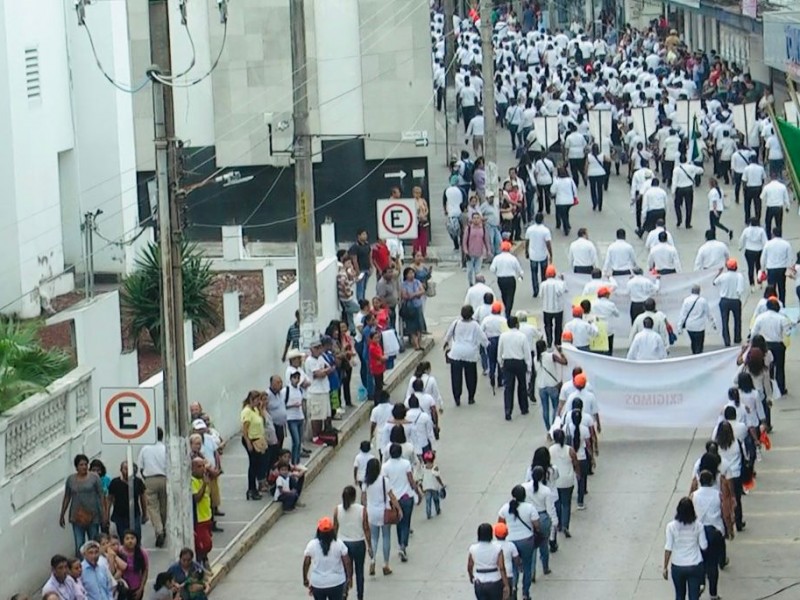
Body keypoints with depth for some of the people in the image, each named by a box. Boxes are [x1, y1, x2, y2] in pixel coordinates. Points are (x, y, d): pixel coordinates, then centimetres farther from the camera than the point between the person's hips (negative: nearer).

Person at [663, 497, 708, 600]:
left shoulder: (671, 526, -13)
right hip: (695, 566, 0)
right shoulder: (698, 526, -9)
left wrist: (665, 567, -2)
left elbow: (668, 549, -11)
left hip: (678, 567, 0)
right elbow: (704, 546, -4)